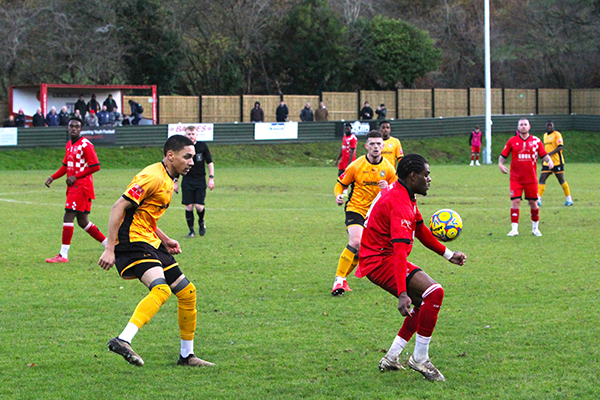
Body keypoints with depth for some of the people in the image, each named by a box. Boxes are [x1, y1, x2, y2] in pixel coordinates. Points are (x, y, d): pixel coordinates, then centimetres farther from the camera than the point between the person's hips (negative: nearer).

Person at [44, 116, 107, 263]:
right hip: (73, 187, 9)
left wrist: (75, 176, -16)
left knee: (68, 217, -11)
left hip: (81, 186, -9)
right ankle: (109, 245, 21)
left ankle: (63, 255, -9)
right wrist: (53, 177, 10)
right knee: (83, 222, 11)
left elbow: (95, 166, -15)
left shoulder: (85, 145, -11)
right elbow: (66, 165, 25)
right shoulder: (69, 145, 16)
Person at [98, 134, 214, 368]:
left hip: (150, 243, 10)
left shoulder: (168, 181, 17)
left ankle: (187, 355, 21)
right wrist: (110, 249, -23)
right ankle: (123, 340, -41)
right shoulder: (154, 177, -15)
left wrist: (165, 240, 14)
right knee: (161, 289, -31)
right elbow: (118, 207, -20)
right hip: (132, 242, -10)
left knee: (187, 292, 11)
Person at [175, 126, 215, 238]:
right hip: (187, 180, 1)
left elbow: (210, 162, 7)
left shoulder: (202, 146, 0)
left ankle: (201, 221, 24)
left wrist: (211, 178, 0)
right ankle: (191, 230, 7)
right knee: (189, 206, -5)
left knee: (199, 206, -8)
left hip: (200, 180, -1)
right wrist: (175, 181, 7)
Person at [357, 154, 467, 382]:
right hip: (380, 261, -11)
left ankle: (391, 358, 18)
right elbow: (400, 251, -34)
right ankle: (420, 359, -14)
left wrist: (448, 254, 30)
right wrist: (402, 294, -42)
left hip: (377, 258, 11)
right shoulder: (400, 205, -23)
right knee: (434, 292, -22)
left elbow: (420, 230, 27)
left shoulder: (404, 196, 11)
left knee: (425, 302, 19)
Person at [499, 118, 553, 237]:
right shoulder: (512, 141, 4)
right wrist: (500, 164, -12)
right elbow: (503, 155, 7)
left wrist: (549, 160, -11)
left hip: (531, 178, 1)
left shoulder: (536, 141, 5)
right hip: (516, 178, -1)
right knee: (515, 201, -11)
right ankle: (514, 229, -9)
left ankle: (535, 228, 22)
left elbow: (543, 155, 9)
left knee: (533, 202, 6)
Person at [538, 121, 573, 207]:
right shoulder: (545, 135, 15)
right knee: (541, 180, -5)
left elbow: (560, 147, -17)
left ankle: (569, 199, 13)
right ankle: (538, 199, -7)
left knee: (561, 181, 1)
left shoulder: (557, 134, -7)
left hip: (557, 162, -6)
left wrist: (549, 154, -25)